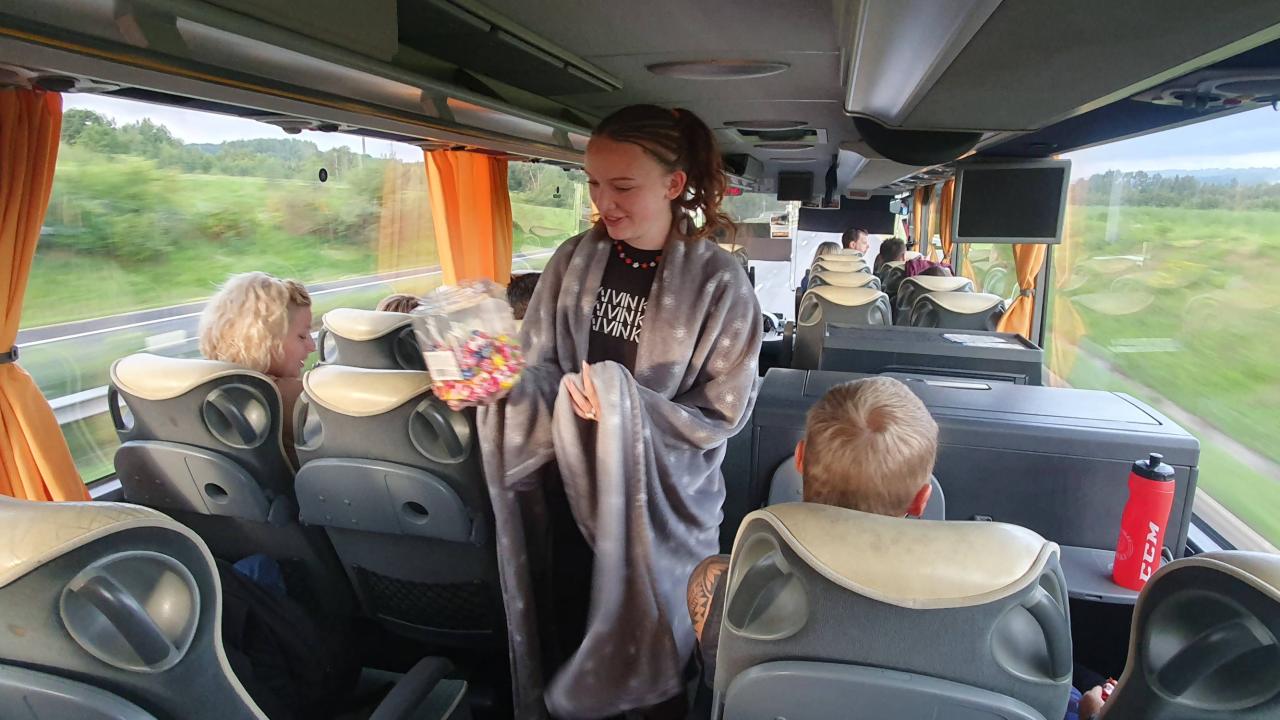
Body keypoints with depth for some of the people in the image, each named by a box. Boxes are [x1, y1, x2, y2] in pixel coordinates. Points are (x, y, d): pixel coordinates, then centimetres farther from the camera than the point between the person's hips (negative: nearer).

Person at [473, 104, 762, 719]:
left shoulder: (718, 282, -14)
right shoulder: (574, 260, -3)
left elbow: (721, 413, -11)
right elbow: (538, 368, -1)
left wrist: (625, 406, -23)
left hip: (660, 503, -3)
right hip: (570, 487, 3)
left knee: (647, 651, 15)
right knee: (565, 634, 19)